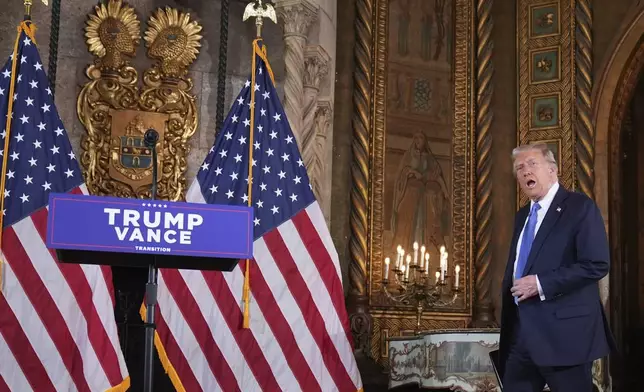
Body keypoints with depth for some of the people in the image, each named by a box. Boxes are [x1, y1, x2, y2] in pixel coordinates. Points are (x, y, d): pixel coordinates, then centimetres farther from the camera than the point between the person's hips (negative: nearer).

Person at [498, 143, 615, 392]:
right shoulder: (522, 216, 18)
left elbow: (597, 264, -17)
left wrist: (541, 284, -20)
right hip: (521, 333, 8)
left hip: (563, 332, -7)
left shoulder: (580, 207, -6)